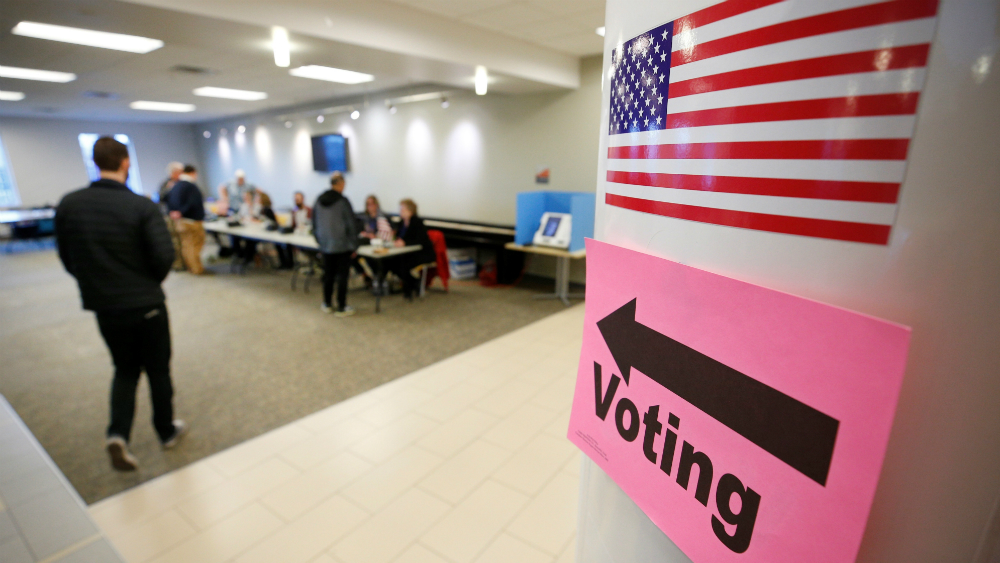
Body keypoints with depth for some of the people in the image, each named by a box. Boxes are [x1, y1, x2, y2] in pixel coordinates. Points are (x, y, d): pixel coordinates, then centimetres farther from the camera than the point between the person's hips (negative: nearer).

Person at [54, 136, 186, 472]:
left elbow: (67, 259, 3)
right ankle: (167, 431, 28)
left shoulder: (68, 205, -2)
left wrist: (96, 282, 18)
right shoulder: (142, 206, -16)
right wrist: (151, 281, 3)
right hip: (146, 304, -3)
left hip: (103, 306, 4)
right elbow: (164, 256, -19)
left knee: (125, 369, 21)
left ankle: (118, 434, 5)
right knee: (158, 370, 13)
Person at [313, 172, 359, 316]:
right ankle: (341, 308, 8)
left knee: (328, 274, 15)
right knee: (342, 276, 2)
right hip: (342, 245, -5)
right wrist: (353, 245, -3)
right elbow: (351, 225, -11)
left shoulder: (319, 201, 5)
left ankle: (327, 304, 25)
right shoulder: (343, 201, -13)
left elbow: (315, 224, 13)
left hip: (326, 245, 5)